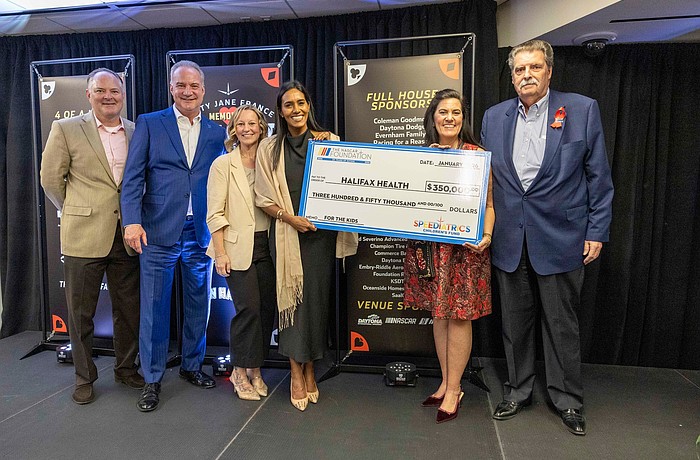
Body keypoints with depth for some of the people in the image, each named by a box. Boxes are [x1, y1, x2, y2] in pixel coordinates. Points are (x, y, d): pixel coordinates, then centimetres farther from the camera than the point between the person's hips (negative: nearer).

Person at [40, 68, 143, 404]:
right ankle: (84, 377, 26)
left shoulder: (137, 132, 6)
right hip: (83, 237, -2)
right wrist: (78, 212, 6)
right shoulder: (66, 129, -2)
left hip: (126, 236, 3)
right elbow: (51, 180, 2)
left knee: (128, 308, 11)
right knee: (81, 311, 9)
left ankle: (126, 368, 30)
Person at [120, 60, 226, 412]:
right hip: (159, 232, -2)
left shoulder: (217, 132, 10)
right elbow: (133, 177, -1)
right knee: (154, 307, 4)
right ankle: (152, 379, 21)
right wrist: (132, 220, -12)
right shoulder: (149, 124, 4)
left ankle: (192, 366, 32)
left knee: (198, 304, 12)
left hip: (201, 233, 3)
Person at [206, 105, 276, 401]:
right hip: (238, 247, -4)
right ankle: (240, 372, 12)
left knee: (267, 308, 5)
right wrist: (220, 252, -10)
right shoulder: (223, 164, 0)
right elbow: (215, 214, -4)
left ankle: (254, 370, 22)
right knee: (248, 308, -8)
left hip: (267, 245, 4)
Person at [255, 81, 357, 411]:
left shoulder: (328, 141, 4)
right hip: (287, 233, 0)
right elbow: (263, 197, 2)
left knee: (317, 297, 6)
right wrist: (289, 217, -11)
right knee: (291, 298, 2)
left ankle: (310, 368, 23)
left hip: (321, 232, 1)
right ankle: (296, 373, 16)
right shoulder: (269, 147, 5)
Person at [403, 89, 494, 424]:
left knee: (458, 316, 2)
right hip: (429, 245, 4)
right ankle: (446, 383, 28)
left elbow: (488, 204, -4)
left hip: (464, 246, -4)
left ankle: (453, 390, 18)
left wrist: (486, 235, -19)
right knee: (438, 313, 12)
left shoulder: (476, 154, -3)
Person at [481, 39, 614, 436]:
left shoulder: (583, 110, -1)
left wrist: (597, 232, -4)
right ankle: (518, 392, 32)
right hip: (509, 240, 3)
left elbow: (598, 176, 0)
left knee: (562, 325, 9)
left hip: (560, 238, -3)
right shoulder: (494, 117, 8)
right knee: (515, 322, 14)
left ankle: (568, 400, 29)